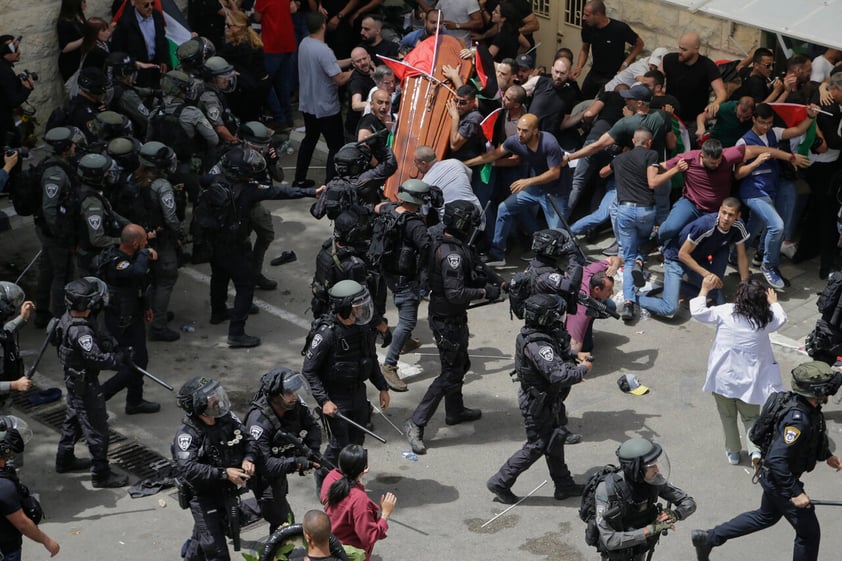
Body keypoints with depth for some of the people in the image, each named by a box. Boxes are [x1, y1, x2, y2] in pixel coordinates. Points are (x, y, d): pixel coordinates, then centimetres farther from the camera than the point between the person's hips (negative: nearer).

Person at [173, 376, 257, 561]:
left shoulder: (226, 418, -7)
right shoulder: (187, 434, -25)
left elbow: (248, 439, 4)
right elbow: (188, 469, -35)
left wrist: (248, 458, -18)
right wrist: (224, 473, -37)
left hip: (227, 491, 6)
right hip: (202, 496, -6)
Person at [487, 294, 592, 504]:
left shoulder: (541, 333, -3)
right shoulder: (537, 345, -34)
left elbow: (555, 352, 20)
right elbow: (558, 375, -40)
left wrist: (574, 355, 6)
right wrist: (583, 369, -24)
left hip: (549, 400, 10)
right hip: (539, 405, -10)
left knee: (555, 440, 21)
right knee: (536, 446, 4)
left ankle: (564, 484, 36)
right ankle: (500, 483, 16)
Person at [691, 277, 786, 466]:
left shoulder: (726, 312, -12)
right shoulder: (766, 318, -6)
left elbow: (698, 312, -2)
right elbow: (781, 319, 17)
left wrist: (705, 289, 10)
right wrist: (773, 302, 35)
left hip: (723, 378, -1)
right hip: (749, 379, 1)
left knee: (728, 416, 17)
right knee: (751, 416, 16)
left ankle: (732, 452, 26)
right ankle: (755, 449, -5)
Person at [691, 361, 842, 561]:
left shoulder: (809, 408, -5)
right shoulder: (798, 419, -35)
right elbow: (777, 459, -37)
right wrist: (795, 493, -34)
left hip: (775, 476, 10)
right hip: (780, 479, -10)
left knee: (766, 516, 29)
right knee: (809, 532, 4)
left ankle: (708, 538, 35)